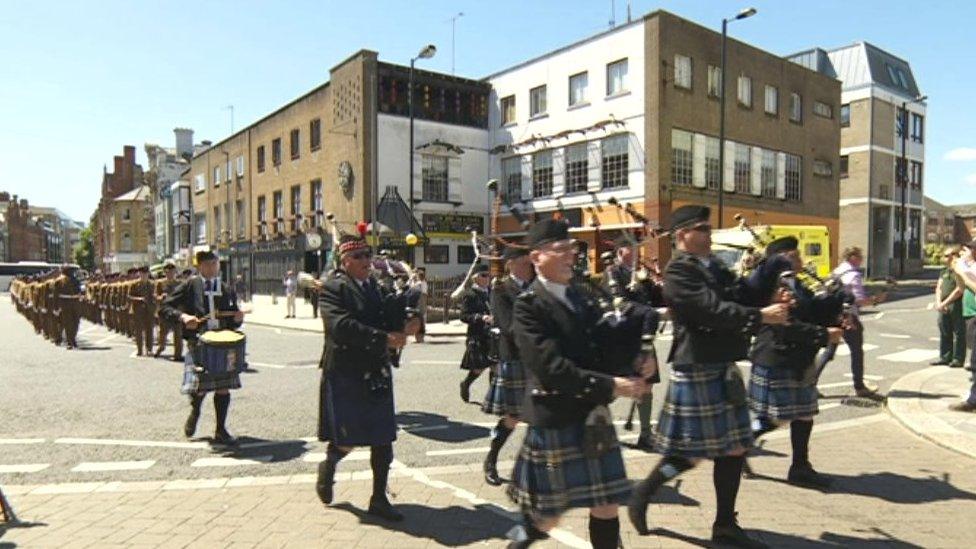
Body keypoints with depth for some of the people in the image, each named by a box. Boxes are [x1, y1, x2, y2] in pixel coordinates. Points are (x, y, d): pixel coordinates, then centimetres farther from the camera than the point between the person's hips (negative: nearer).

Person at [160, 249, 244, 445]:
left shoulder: (227, 290, 12)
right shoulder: (190, 285, 1)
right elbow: (166, 307, -1)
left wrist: (238, 318, -4)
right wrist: (182, 316, -18)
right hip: (198, 342, -3)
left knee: (223, 386, 2)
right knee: (199, 386, -2)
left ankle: (221, 431, 16)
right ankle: (195, 411, 35)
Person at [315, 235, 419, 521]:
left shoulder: (377, 287, 12)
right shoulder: (332, 287, -8)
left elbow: (394, 319, 12)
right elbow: (342, 326, -23)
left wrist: (404, 327, -13)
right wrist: (384, 338, -27)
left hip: (377, 373, 6)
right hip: (344, 372, -6)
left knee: (383, 438, 7)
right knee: (346, 438, -1)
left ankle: (379, 499, 19)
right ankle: (328, 465, 34)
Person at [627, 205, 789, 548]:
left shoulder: (715, 266, 14)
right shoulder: (678, 271, -14)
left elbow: (743, 297, 10)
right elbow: (712, 309, -24)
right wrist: (760, 316, -24)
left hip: (724, 368, 9)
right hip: (697, 370, -9)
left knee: (733, 445, 14)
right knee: (690, 450, -1)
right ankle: (641, 495, 20)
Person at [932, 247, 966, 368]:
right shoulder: (944, 272, 17)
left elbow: (959, 290, -16)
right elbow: (939, 288, 13)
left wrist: (945, 303, -16)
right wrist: (938, 302, -2)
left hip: (957, 305, -8)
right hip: (944, 307, 8)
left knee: (958, 333, -1)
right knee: (944, 333, 12)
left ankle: (958, 359, 4)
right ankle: (945, 357, 20)